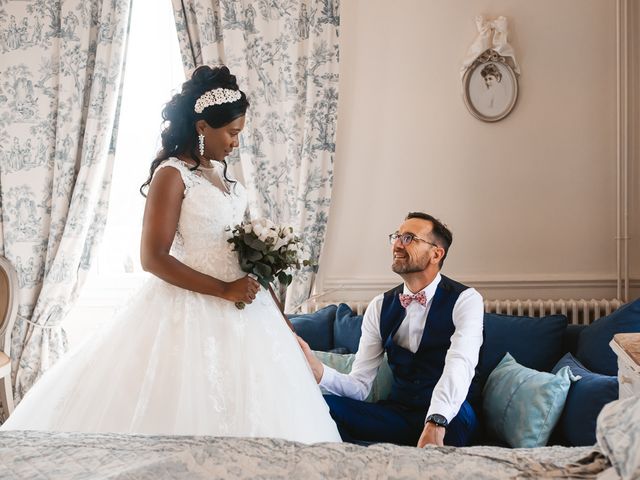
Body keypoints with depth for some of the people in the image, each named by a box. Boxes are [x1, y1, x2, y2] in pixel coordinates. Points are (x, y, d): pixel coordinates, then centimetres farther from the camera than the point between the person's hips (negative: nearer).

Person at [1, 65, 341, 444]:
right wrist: (224, 290, -20)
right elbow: (153, 258, -19)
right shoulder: (172, 174, -14)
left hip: (240, 302, 8)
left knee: (241, 409, 11)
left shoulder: (219, 170, 10)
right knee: (190, 409, -2)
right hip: (194, 309, -8)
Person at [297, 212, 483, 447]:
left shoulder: (465, 300, -6)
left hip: (448, 418, -3)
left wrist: (435, 425, -43)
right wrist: (319, 371, -20)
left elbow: (459, 366, -25)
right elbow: (359, 385, 3)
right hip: (396, 413, 3)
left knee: (460, 417, -39)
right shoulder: (380, 306, 8)